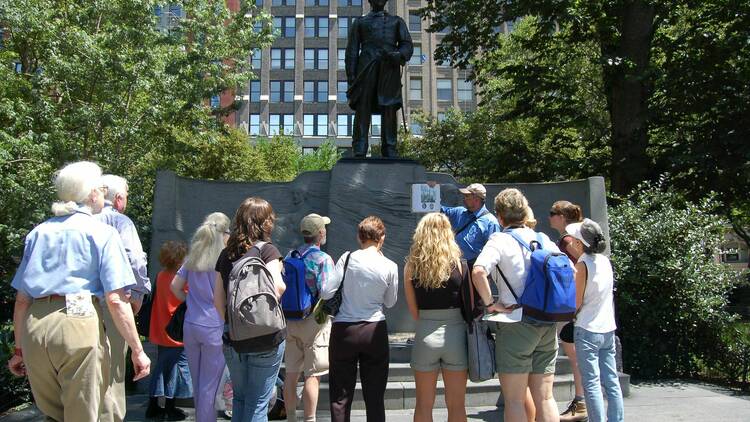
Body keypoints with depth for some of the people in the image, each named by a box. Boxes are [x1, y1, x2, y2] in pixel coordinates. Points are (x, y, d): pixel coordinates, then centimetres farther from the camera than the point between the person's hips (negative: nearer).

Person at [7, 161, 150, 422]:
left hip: (34, 326, 6)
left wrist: (19, 348, 24)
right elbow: (115, 300, -7)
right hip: (78, 322, -5)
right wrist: (137, 349, -2)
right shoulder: (102, 233, 2)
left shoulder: (39, 232, 16)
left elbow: (22, 298, 16)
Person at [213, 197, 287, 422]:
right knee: (257, 403, 5)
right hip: (266, 339, -5)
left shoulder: (226, 254, 6)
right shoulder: (267, 250, -10)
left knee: (239, 398, 20)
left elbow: (217, 300, 8)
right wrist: (283, 284, -3)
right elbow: (276, 290, -24)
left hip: (235, 338, 5)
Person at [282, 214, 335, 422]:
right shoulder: (323, 259, -12)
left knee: (291, 373, 13)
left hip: (290, 321, 6)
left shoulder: (289, 256, 7)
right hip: (314, 322, -6)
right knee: (313, 375, 0)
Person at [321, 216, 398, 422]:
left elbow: (326, 292, -7)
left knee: (340, 396, 9)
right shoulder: (390, 266, -4)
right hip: (375, 330, 0)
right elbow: (390, 302, 7)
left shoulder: (347, 258, -6)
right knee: (375, 396, 10)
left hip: (343, 330, 0)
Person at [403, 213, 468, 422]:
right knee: (456, 405, 11)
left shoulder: (411, 266, -2)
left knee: (424, 405, 13)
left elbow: (414, 311, 0)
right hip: (456, 334, 0)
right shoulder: (459, 264, -6)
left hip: (425, 335, 1)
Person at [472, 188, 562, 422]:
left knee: (515, 400, 4)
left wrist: (490, 303, -15)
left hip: (516, 325, -6)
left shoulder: (500, 240, -9)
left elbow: (478, 271, -26)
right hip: (548, 325, 6)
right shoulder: (544, 239, 9)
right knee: (545, 397, 13)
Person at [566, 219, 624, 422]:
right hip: (608, 329, 7)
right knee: (611, 382, 11)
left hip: (587, 331, -7)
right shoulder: (605, 261, 5)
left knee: (592, 384, -1)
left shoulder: (583, 264, -13)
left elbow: (576, 304, -12)